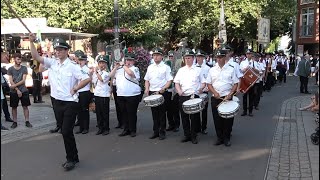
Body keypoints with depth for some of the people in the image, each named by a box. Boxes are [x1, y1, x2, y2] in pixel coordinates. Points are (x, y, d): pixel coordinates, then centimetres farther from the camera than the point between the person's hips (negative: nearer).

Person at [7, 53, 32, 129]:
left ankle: (27, 121, 8)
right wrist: (17, 90, -13)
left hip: (24, 91, 0)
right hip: (14, 91, 0)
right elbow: (11, 81, -6)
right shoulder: (10, 69, 0)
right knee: (14, 107, 6)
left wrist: (15, 85, -15)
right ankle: (15, 122, 15)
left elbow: (23, 80, -6)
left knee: (25, 106, 2)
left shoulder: (24, 68, 0)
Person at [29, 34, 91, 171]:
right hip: (57, 102, 6)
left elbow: (87, 79, -15)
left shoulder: (72, 66, -11)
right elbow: (36, 57, 2)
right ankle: (73, 158, 27)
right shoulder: (52, 63, 6)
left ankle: (71, 159, 9)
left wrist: (75, 89, -11)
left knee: (66, 132, -8)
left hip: (70, 103, -6)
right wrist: (31, 42, -6)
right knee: (65, 132, 13)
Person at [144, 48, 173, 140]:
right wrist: (147, 89, 2)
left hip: (162, 93, -4)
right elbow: (146, 80, 19)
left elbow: (169, 81, -6)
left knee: (162, 113, 1)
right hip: (152, 93, 5)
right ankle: (156, 131, 19)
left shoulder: (166, 67, -2)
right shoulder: (150, 67, 13)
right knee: (154, 113, 10)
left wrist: (162, 89, -19)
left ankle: (162, 132, 11)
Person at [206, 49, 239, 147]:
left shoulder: (231, 69, 2)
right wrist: (214, 92, -8)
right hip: (215, 98, 2)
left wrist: (230, 94, -11)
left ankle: (227, 138, 15)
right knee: (217, 119, 5)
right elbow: (209, 83, 8)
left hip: (227, 98, -2)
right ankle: (219, 137, 18)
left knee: (228, 119, 1)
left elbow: (235, 84, 2)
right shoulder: (212, 70, 8)